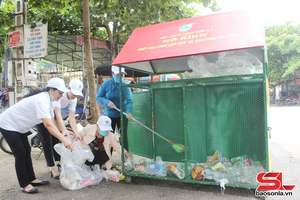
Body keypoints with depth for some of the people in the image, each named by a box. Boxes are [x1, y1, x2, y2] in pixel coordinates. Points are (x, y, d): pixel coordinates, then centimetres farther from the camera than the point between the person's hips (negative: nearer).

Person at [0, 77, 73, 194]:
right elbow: (48, 125, -39)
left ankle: (31, 179, 22)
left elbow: (50, 123, 0)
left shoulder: (47, 100, 0)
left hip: (18, 126, 10)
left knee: (27, 151, 11)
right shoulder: (41, 101, -31)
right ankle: (24, 185, 5)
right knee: (20, 154, -7)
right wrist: (64, 140, -41)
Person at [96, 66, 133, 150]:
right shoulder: (106, 84, -6)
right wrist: (107, 102, -25)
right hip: (109, 114, 2)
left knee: (124, 135, -2)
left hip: (122, 115, -2)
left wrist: (128, 112, -40)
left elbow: (129, 100, -21)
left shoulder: (125, 86, -11)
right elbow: (98, 97, -4)